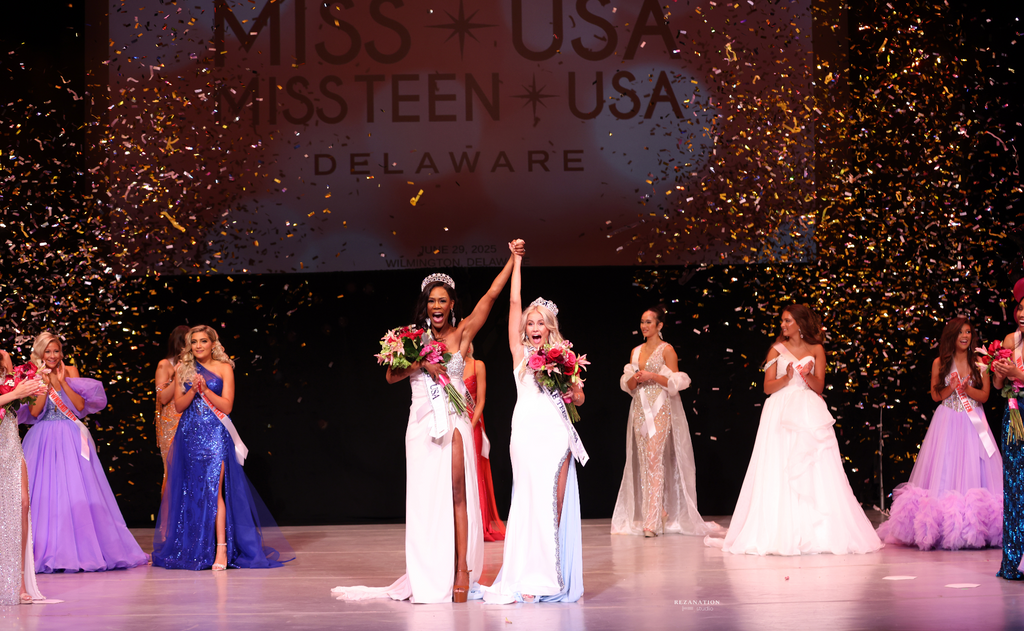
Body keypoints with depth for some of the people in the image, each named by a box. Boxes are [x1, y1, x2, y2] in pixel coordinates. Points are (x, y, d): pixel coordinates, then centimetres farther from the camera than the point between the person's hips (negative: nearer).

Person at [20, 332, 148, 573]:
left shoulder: (70, 372, 6)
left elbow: (81, 405, -4)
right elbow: (34, 412, -6)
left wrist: (63, 381, -9)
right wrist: (46, 382, -9)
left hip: (71, 441, 0)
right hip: (43, 442, 0)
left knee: (78, 494, -4)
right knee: (44, 494, -5)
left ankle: (84, 550, 0)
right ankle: (47, 550, 1)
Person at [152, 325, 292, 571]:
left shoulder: (224, 368, 2)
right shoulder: (183, 369, 10)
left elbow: (227, 405, -4)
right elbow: (179, 405, 5)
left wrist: (206, 389, -14)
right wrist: (194, 389, -11)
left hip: (215, 434, -4)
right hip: (189, 435, 4)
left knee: (213, 489, -14)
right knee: (189, 492, 4)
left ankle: (221, 549, -18)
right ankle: (193, 549, 12)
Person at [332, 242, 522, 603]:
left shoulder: (462, 333, 5)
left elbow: (490, 296, 0)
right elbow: (392, 376, 1)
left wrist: (513, 259, -1)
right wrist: (421, 363, -13)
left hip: (453, 421, -3)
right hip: (422, 422, 3)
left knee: (457, 494, -8)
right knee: (425, 498, 4)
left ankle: (462, 573, -9)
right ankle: (431, 578, 8)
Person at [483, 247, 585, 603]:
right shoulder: (520, 351, 11)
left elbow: (579, 397, 15)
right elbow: (514, 303, 10)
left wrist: (565, 386, -7)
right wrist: (516, 261, 13)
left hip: (557, 430, 2)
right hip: (528, 428, -2)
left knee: (555, 502, -1)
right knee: (533, 498, -7)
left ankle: (553, 573, 3)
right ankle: (531, 576, -6)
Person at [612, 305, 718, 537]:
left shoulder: (666, 350, -2)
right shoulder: (636, 352, 15)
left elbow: (674, 382, -6)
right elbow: (627, 384, 15)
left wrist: (652, 376, -16)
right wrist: (635, 379, -6)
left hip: (660, 409, -6)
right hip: (640, 409, 7)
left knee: (654, 459, -16)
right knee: (643, 461, 3)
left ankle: (653, 521, -20)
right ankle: (651, 515, 10)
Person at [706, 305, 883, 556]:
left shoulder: (816, 350, 9)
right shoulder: (777, 350, 9)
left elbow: (819, 386, 4)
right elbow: (768, 387, 2)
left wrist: (807, 375, -16)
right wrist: (787, 378, -15)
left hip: (809, 413, 0)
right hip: (781, 411, 0)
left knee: (814, 474, -6)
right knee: (778, 473, -7)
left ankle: (817, 533, -3)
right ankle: (779, 533, -6)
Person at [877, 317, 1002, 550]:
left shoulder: (979, 363, 5)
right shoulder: (940, 363, 4)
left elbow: (984, 396, 1)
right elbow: (936, 395, 3)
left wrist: (966, 388, -15)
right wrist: (952, 387, -14)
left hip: (973, 422, 1)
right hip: (947, 423, -1)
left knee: (973, 468, -4)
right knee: (945, 470, -4)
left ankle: (975, 527, -1)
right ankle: (943, 526, -4)